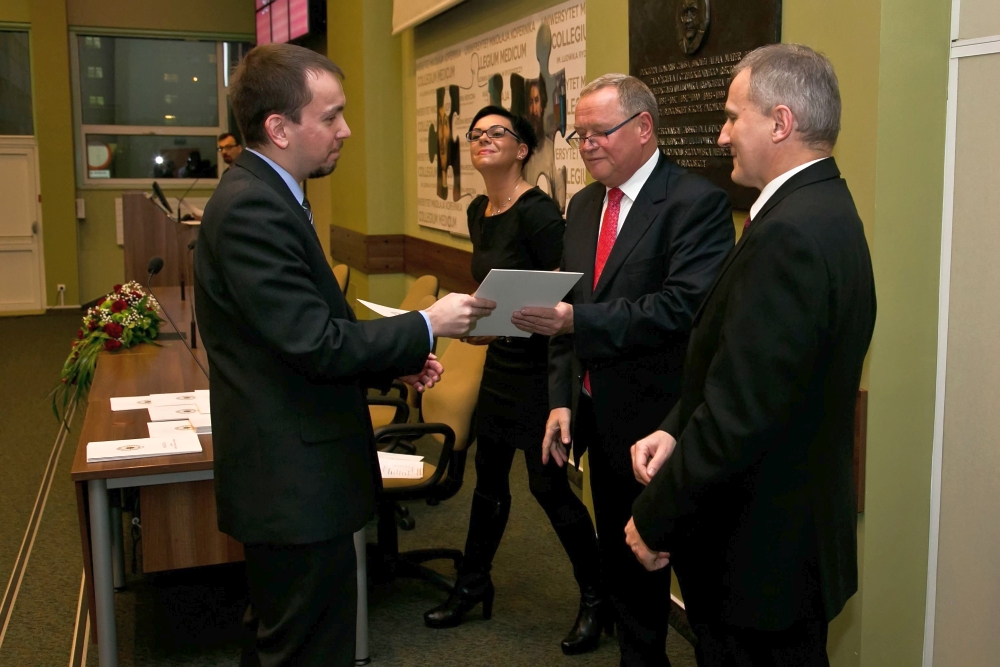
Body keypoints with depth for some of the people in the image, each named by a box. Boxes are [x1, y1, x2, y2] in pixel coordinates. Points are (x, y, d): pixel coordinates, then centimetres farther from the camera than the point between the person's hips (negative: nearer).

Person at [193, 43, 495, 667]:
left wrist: (397, 362, 9)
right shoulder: (252, 207, -21)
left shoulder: (265, 195, 11)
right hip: (296, 484, -10)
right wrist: (427, 325, -12)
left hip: (287, 479, 10)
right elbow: (317, 344, -24)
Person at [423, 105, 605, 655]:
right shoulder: (478, 212, 8)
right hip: (499, 362, 8)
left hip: (538, 366, -8)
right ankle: (471, 585, 33)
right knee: (489, 478, 17)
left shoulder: (537, 213, -18)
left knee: (549, 484, 0)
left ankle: (596, 597, 19)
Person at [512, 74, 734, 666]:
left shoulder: (698, 202, -13)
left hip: (661, 422, -7)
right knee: (621, 557, 20)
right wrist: (561, 399, 5)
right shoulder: (584, 205, 11)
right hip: (599, 414, 8)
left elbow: (685, 307, -25)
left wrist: (576, 320, -28)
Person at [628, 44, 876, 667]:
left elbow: (743, 412, -26)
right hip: (791, 531, 9)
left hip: (763, 552, -9)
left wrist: (656, 521, -15)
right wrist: (677, 427, -2)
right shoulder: (822, 209, 7)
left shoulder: (790, 233, -25)